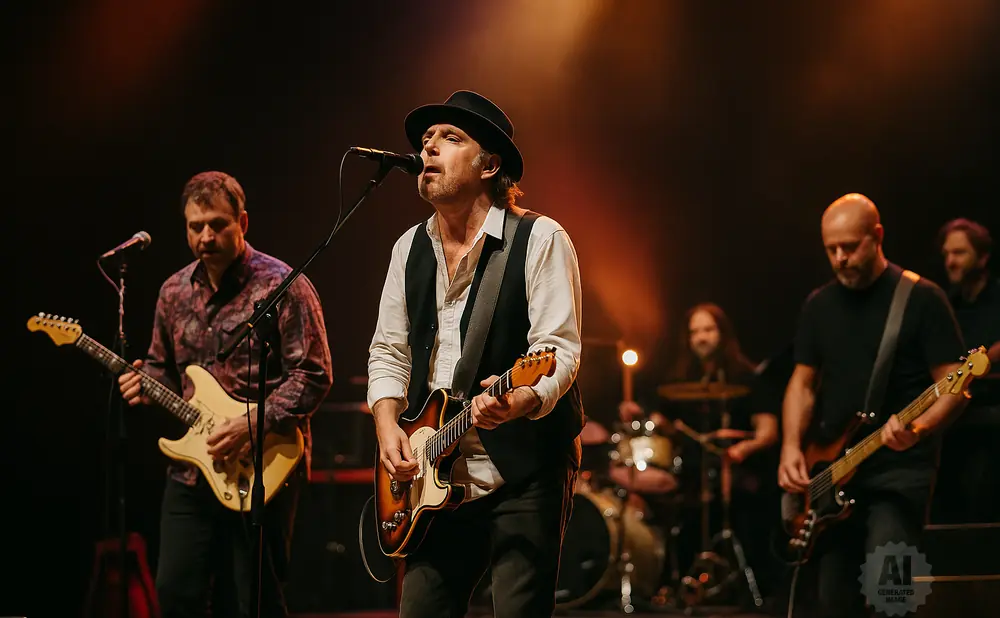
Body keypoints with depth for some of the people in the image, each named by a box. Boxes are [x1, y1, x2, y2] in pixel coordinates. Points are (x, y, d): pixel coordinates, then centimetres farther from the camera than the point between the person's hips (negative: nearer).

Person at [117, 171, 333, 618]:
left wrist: (255, 424, -21)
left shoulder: (282, 286, -8)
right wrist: (145, 384, 0)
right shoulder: (174, 292, 11)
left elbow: (313, 375, -12)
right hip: (191, 469, 6)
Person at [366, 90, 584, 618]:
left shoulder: (540, 239, -8)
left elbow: (558, 348, -15)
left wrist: (522, 401, -35)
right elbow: (388, 352, 17)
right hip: (435, 478, 6)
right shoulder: (410, 249, 12)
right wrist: (388, 428, 0)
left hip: (523, 474, -6)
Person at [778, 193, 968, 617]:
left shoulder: (921, 299, -6)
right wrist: (792, 447, -1)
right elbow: (803, 383, 15)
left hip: (900, 473, -6)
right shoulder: (819, 304, 10)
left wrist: (918, 428, -27)